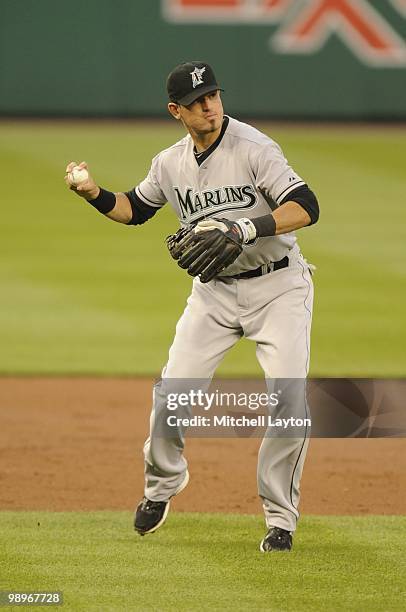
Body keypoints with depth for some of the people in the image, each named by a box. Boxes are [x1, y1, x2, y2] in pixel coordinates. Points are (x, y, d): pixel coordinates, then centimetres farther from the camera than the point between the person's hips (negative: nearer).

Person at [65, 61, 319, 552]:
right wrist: (94, 194, 0)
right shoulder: (171, 163, 2)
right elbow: (135, 208, 19)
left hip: (277, 286, -4)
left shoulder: (254, 148, -16)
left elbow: (305, 207, -24)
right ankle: (162, 484, 25)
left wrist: (246, 228, -36)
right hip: (214, 291, 4)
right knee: (172, 392, -4)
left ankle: (280, 516, -1)